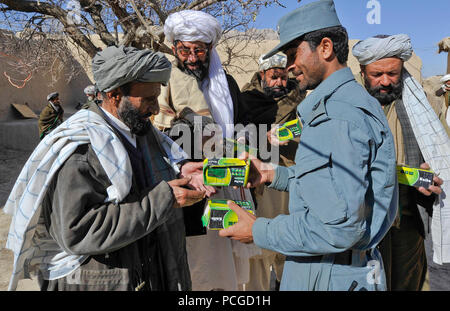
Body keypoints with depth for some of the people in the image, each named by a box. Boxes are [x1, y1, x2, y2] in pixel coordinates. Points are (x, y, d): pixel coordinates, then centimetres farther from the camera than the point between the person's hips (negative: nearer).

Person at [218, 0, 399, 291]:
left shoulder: (338, 118, -25)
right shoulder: (349, 100, 11)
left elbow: (341, 227, -29)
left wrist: (259, 231, -19)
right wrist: (275, 174, 7)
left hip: (329, 277, -9)